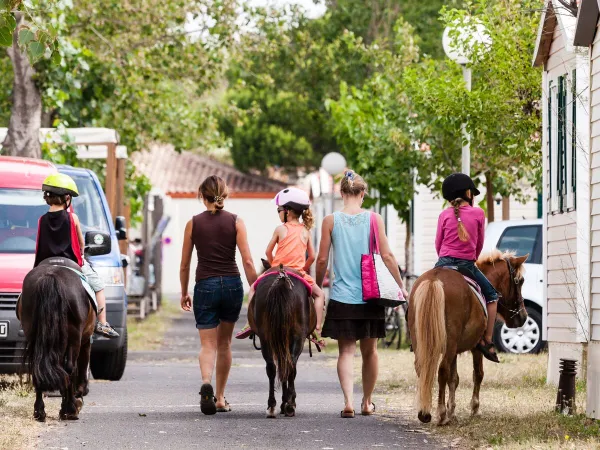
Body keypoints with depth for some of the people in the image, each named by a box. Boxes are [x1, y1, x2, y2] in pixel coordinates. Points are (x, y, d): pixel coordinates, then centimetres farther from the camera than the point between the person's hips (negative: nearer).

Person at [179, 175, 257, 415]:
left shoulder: (193, 223, 1)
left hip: (205, 286, -1)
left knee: (208, 344, -1)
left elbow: (184, 265, 6)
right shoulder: (235, 222, 0)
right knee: (224, 343, 17)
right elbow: (248, 262, -6)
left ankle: (206, 382, -31)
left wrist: (184, 293, 18)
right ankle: (220, 398, 23)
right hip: (232, 285, 1)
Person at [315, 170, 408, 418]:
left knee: (346, 351, 2)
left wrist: (317, 286, 14)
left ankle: (348, 400, -16)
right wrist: (401, 285, 5)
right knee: (370, 351, 15)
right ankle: (367, 402, 25)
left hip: (342, 296, -1)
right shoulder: (374, 219, -3)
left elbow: (322, 260, -1)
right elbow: (387, 256, -5)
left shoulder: (331, 221, -3)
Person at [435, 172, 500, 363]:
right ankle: (487, 341, 9)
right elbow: (479, 244, 7)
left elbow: (438, 243, 7)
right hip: (467, 265, -1)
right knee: (491, 295, 17)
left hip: (444, 262, 1)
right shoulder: (478, 213, -1)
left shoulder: (445, 215, 2)